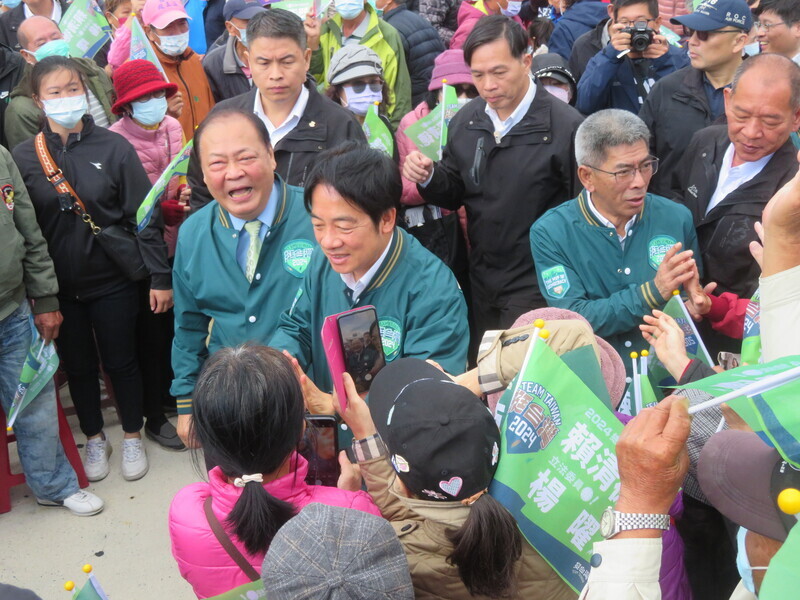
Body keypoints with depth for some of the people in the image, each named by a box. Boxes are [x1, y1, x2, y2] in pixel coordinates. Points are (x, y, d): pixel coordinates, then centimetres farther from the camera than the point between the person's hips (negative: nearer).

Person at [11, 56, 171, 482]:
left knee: (121, 362, 10)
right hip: (59, 286, 2)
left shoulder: (113, 147, -7)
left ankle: (132, 438, 30)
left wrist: (160, 276, -9)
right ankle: (95, 439, 35)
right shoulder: (23, 158, -4)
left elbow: (143, 217, -6)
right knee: (78, 366, 15)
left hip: (112, 282, -1)